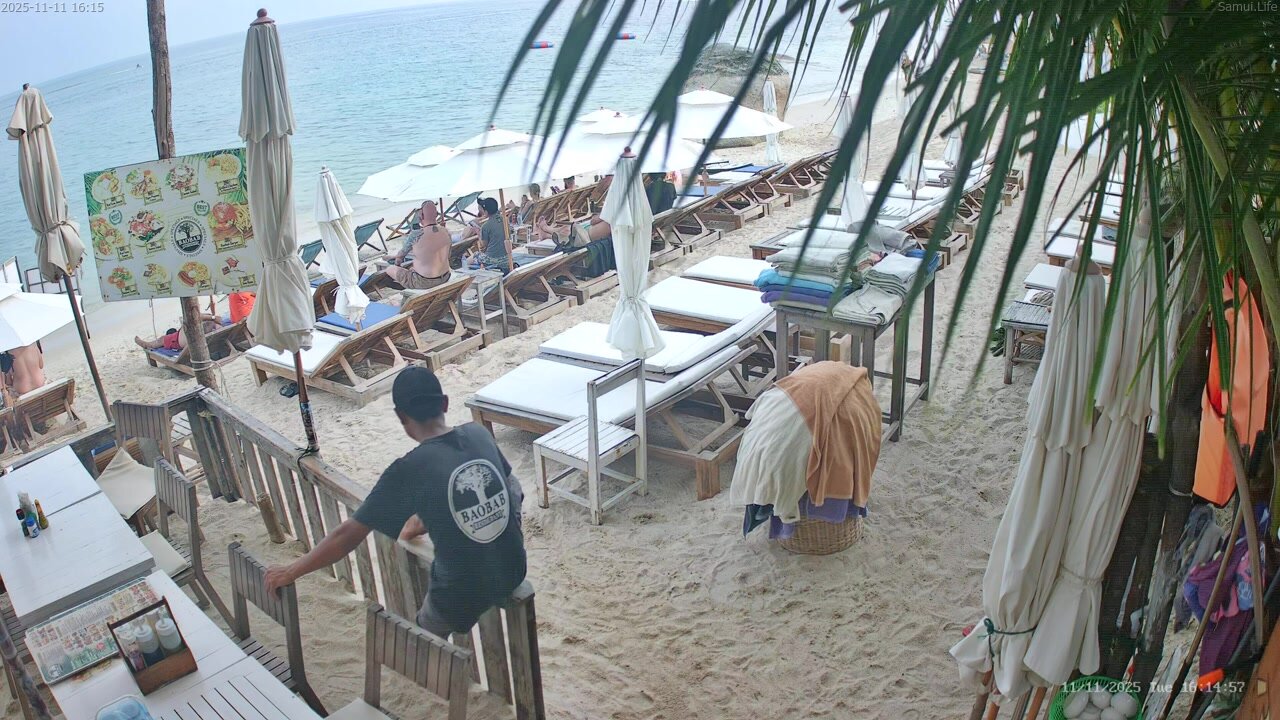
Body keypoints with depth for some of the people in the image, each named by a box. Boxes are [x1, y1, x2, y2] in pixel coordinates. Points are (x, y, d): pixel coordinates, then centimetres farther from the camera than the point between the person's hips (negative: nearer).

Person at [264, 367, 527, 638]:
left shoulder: (408, 471, -19)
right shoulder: (478, 434, -4)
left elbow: (349, 534, -14)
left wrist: (291, 572, 0)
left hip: (465, 596, -4)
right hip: (514, 572, 4)